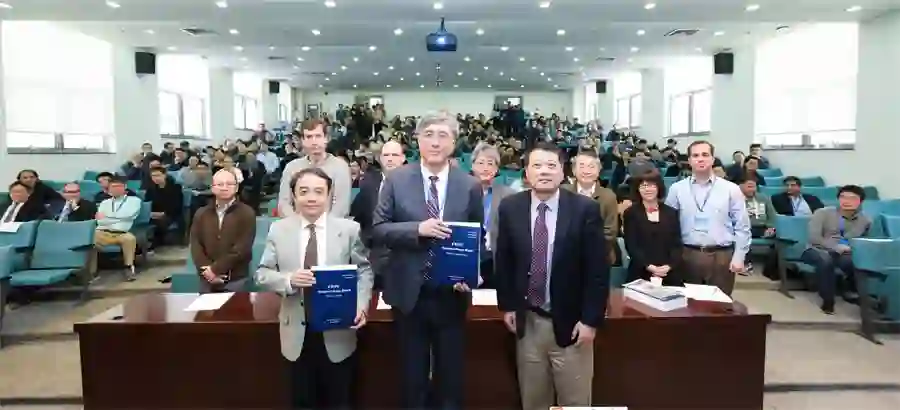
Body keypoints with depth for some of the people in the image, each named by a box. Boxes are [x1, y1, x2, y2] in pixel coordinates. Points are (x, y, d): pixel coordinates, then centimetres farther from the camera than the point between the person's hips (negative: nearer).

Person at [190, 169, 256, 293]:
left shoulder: (246, 213, -2)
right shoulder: (201, 213, 11)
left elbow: (242, 248, -12)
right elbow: (195, 245, 2)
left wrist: (215, 269, -15)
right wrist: (206, 270, -14)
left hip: (236, 280, -3)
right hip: (207, 280, 3)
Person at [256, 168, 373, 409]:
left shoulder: (349, 229, -3)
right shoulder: (278, 230, 0)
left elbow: (363, 271, -1)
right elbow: (262, 273, 1)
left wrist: (361, 306, -17)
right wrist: (288, 280, -20)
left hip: (338, 332, -1)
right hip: (298, 333, 1)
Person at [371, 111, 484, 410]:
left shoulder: (470, 186, -2)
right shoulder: (396, 180, -4)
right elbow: (378, 229, -6)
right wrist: (417, 229, -22)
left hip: (451, 295, 1)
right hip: (409, 293, 0)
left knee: (451, 376, 15)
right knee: (412, 376, 15)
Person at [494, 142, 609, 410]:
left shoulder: (585, 209, -10)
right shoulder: (510, 207, -1)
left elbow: (598, 268, -9)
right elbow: (503, 260, 8)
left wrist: (590, 319, -11)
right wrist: (507, 305, 4)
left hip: (571, 322, -2)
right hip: (527, 321, 2)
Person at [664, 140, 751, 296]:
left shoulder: (731, 189, 1)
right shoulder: (677, 189, 2)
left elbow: (742, 227, 2)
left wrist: (739, 257, -3)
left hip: (721, 256, -1)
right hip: (688, 255, 1)